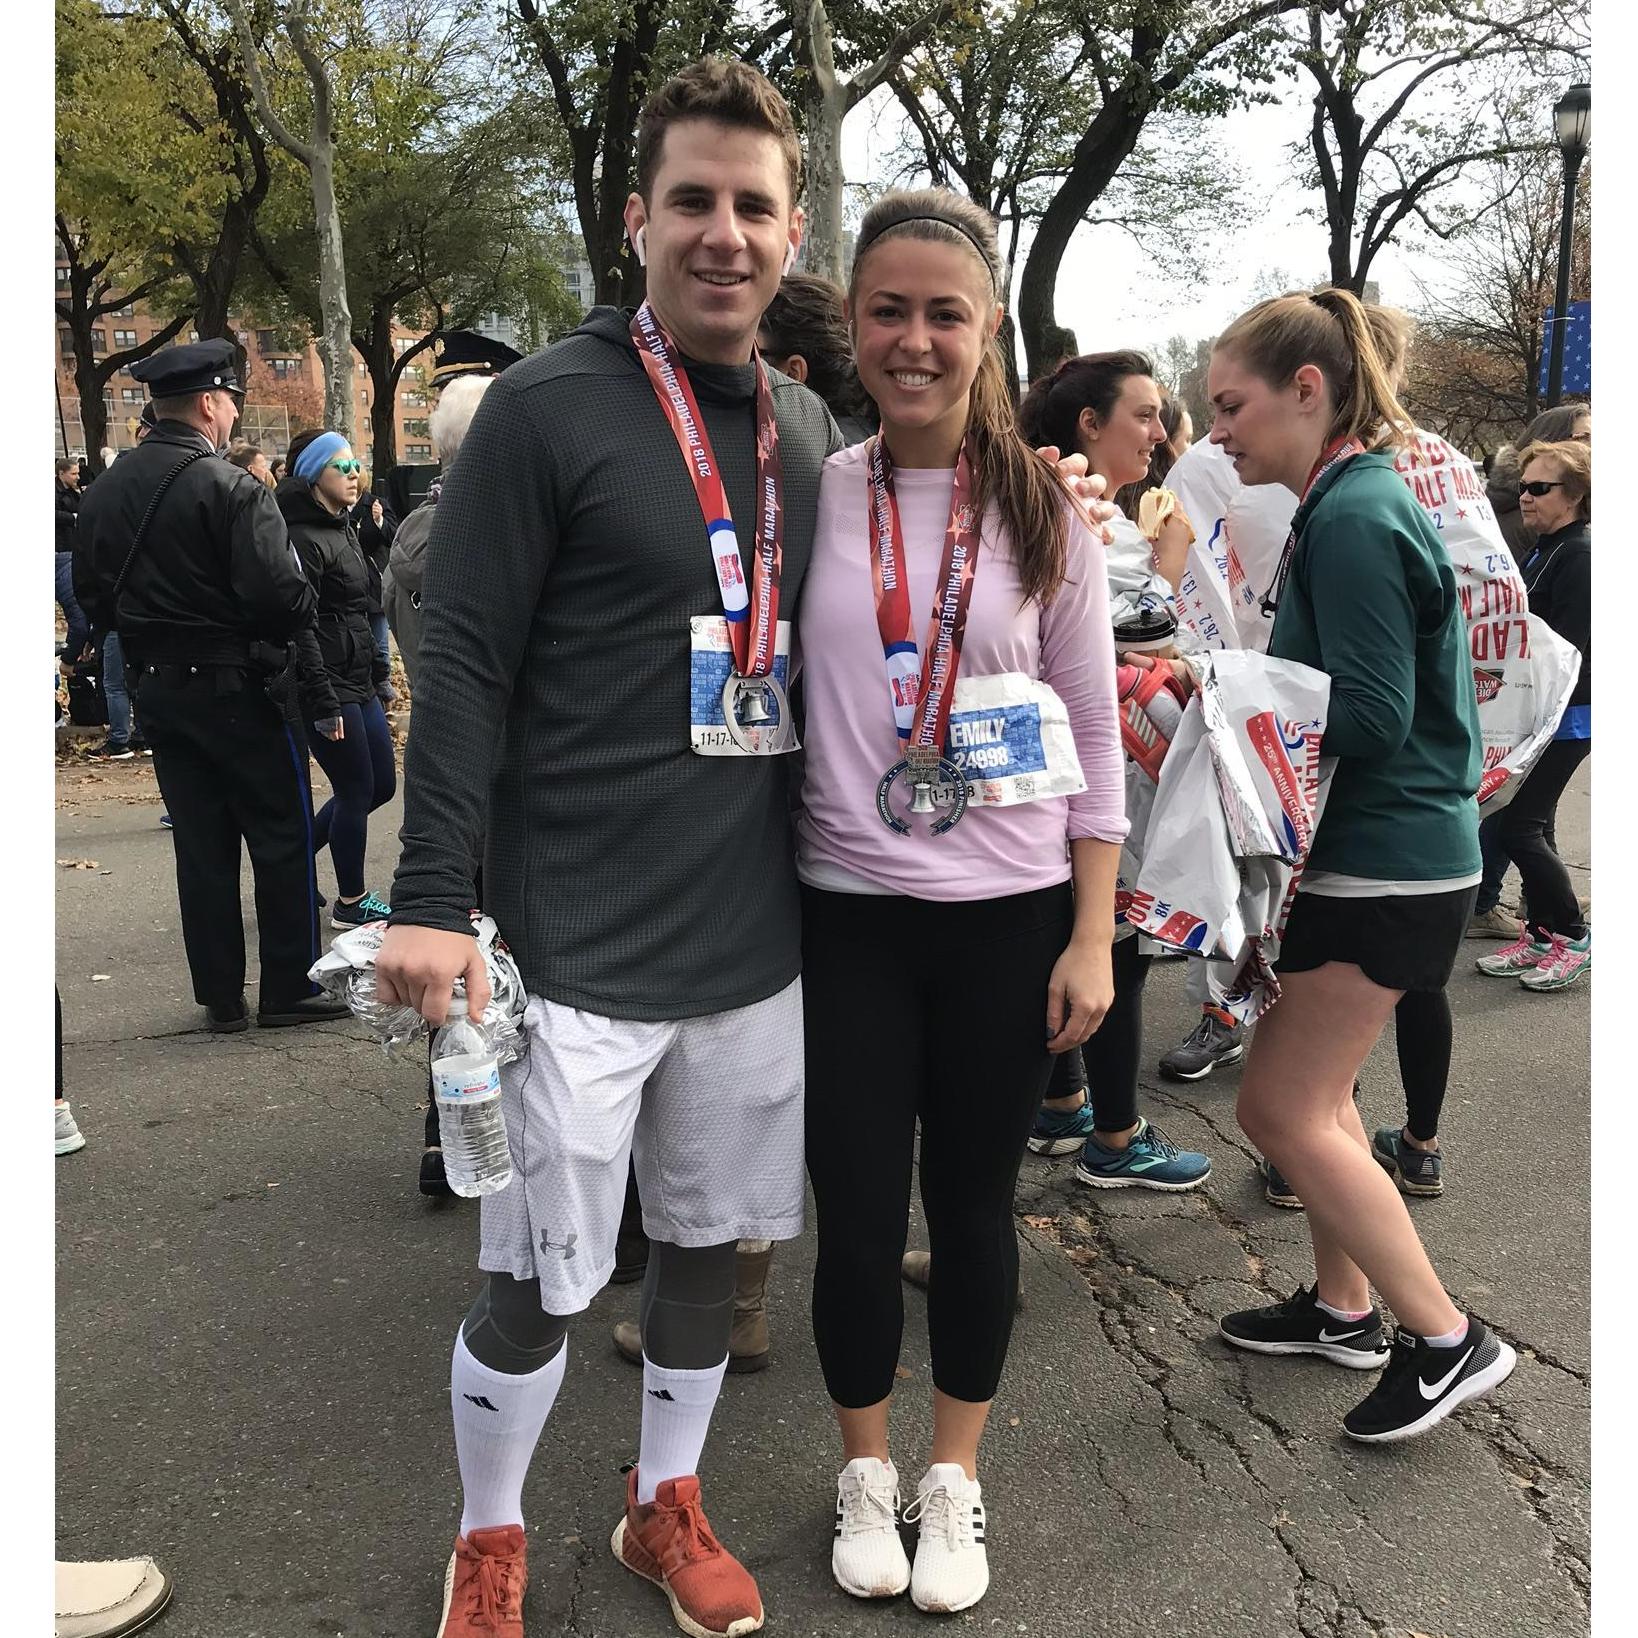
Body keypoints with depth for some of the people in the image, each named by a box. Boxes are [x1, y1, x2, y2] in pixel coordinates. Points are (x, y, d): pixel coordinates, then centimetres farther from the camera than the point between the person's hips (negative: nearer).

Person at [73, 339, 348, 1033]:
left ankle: (220, 996, 18)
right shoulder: (230, 487, -17)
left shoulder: (106, 489, 5)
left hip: (159, 689, 7)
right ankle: (288, 988, 11)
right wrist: (298, 619, -2)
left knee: (201, 843, 12)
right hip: (236, 688, -6)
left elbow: (93, 593, 11)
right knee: (281, 836, 6)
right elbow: (282, 595, -23)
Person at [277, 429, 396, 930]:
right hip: (331, 686, -10)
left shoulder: (343, 530, 15)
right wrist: (324, 705, -22)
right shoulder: (304, 539, -16)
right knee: (356, 791, 1)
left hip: (359, 682, 10)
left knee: (381, 784, 14)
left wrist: (376, 671, 20)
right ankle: (350, 903, 17)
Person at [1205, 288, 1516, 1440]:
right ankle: (1343, 1307, 33)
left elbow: (1371, 718, -23)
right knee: (1311, 1088, 18)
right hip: (1370, 852, 10)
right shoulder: (1354, 502, 12)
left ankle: (1445, 1339, 9)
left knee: (1283, 1108, -3)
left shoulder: (1353, 519, -19)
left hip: (1385, 867, -10)